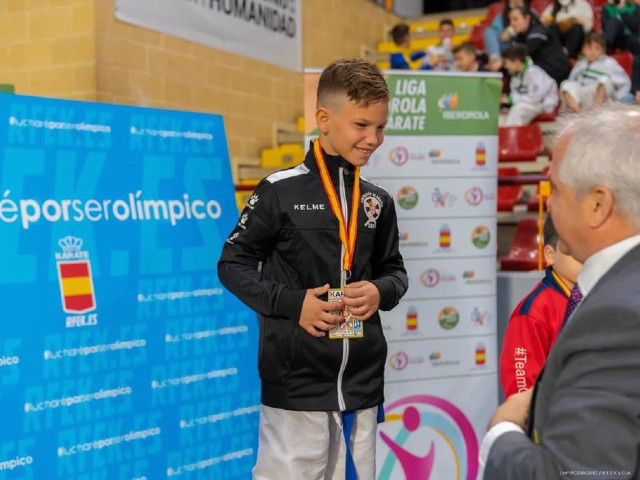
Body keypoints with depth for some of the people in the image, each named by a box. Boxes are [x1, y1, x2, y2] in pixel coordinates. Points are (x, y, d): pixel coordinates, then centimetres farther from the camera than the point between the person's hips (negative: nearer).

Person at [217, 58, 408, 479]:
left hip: (363, 381, 5)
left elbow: (395, 270, 19)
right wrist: (291, 302, -15)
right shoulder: (281, 191, -7)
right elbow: (233, 263, -3)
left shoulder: (378, 202, 8)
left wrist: (381, 292, -4)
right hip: (296, 381, -5)